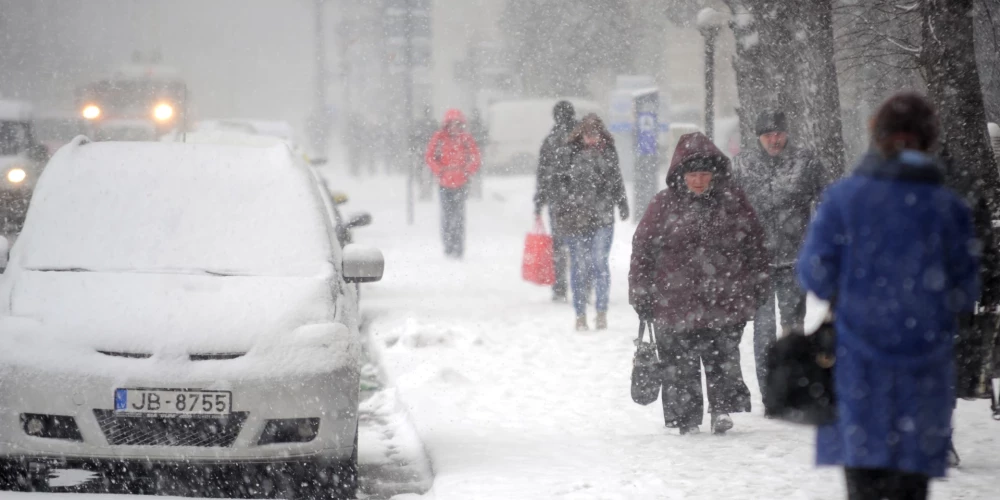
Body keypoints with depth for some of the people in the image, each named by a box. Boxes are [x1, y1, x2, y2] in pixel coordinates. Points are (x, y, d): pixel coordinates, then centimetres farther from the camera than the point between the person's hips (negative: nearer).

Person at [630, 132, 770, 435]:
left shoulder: (733, 200, 3)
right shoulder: (664, 205, -3)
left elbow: (755, 243, 12)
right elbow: (642, 250, 2)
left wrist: (758, 283, 12)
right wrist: (642, 295, 0)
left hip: (726, 302, 1)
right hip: (676, 305, -1)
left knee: (723, 359, 2)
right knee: (680, 366, 6)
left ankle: (723, 409, 14)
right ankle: (685, 419, 17)